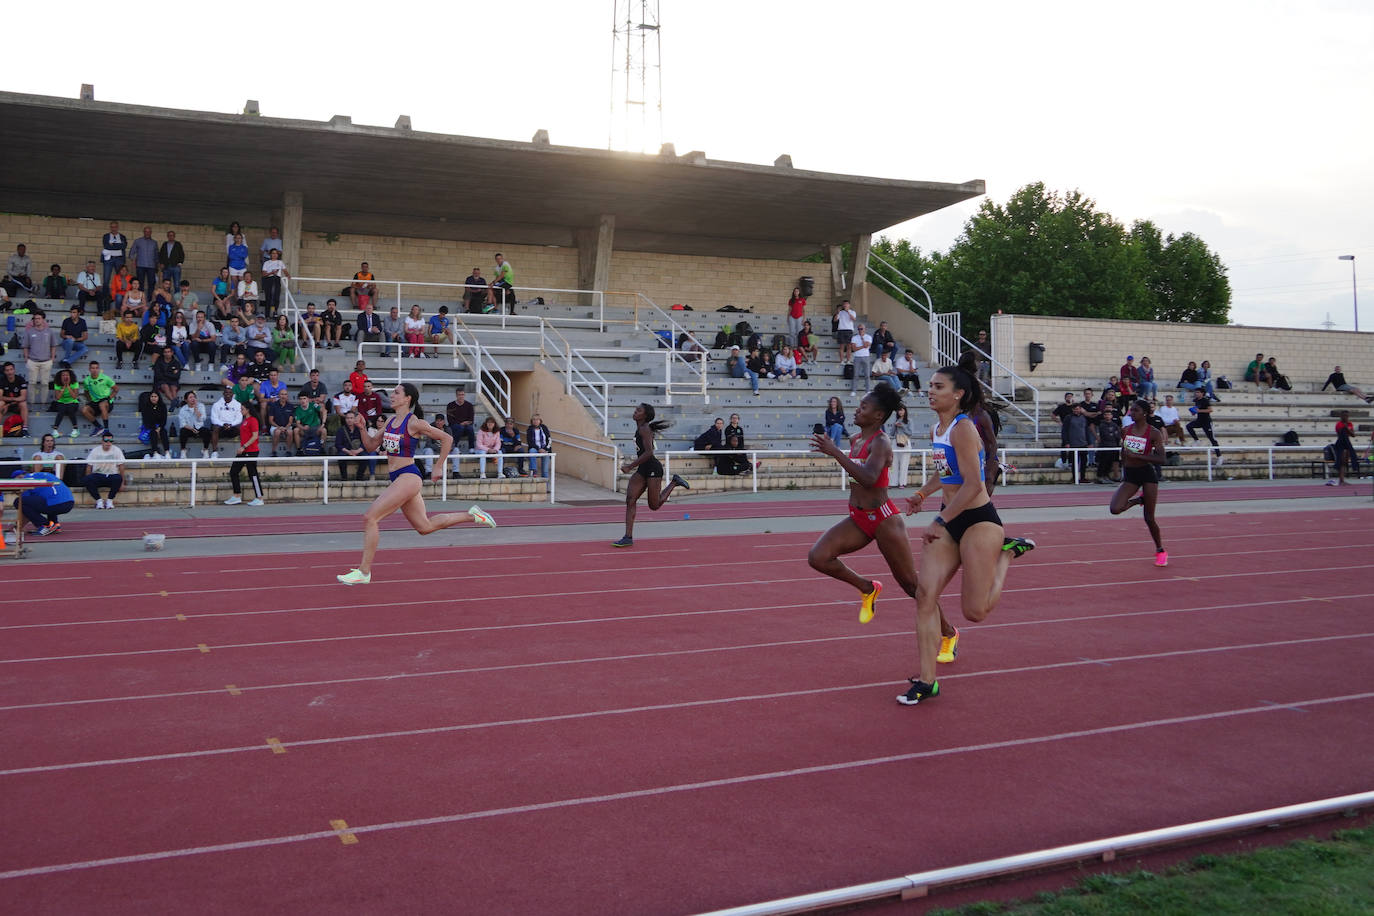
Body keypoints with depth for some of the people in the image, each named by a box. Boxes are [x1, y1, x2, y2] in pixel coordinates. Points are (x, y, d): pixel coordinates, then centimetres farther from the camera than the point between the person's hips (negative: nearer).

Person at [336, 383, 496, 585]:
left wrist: (438, 468, -2)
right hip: (397, 478, 9)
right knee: (425, 527, 15)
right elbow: (371, 442, 19)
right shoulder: (391, 421, 11)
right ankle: (471, 515, 27)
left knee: (370, 517, -13)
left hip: (408, 477, -9)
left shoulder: (414, 423, -11)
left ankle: (364, 572, -6)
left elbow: (446, 439, -6)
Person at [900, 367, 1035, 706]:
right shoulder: (936, 430, 9)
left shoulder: (963, 428, -18)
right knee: (925, 594, -7)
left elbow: (972, 485, -23)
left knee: (975, 611, -2)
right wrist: (922, 494, 14)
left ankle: (1007, 551, 22)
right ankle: (926, 681, -3)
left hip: (979, 521, -8)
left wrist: (941, 522, -20)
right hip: (948, 521, 8)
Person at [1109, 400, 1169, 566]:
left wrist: (1136, 456, -23)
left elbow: (1161, 459, -18)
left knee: (1149, 518, 0)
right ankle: (1139, 499, 14)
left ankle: (1160, 550, 21)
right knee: (1115, 509, -17)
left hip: (1147, 473, -4)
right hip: (1130, 475, 4)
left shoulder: (1154, 433, -11)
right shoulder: (1125, 430, 2)